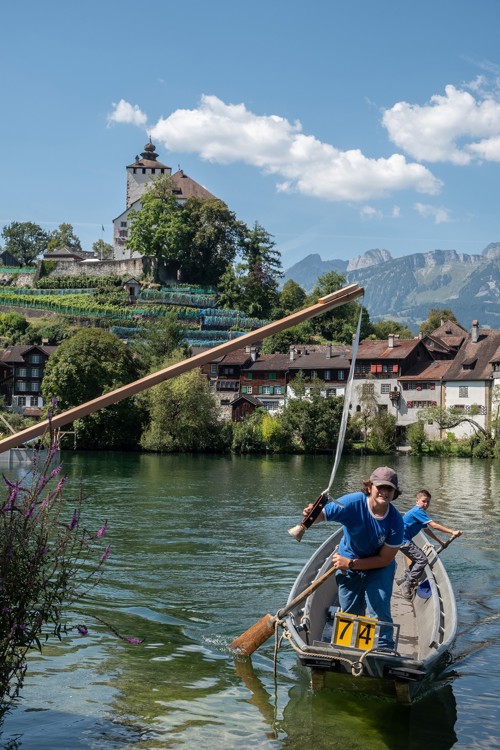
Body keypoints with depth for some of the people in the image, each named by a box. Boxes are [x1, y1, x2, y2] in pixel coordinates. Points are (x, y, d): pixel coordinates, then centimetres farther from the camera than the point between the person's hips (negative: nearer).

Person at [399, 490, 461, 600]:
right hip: (403, 540, -11)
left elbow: (427, 530, 26)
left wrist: (440, 542, 29)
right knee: (422, 560, -13)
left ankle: (405, 580, 28)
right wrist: (452, 532, -22)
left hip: (404, 539, 11)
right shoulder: (417, 511, -16)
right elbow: (434, 525, -22)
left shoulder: (418, 512, 16)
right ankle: (407, 585, -10)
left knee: (418, 558, 22)